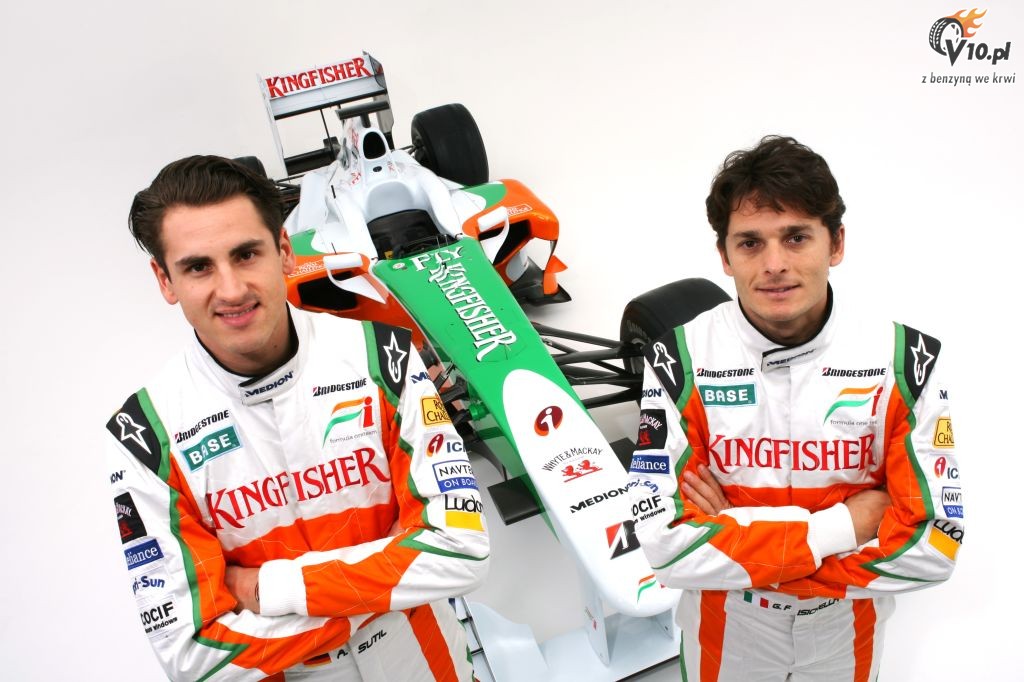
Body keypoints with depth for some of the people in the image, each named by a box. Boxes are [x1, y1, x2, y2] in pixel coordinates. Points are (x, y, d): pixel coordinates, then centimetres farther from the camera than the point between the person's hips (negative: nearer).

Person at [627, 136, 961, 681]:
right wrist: (841, 527, -27)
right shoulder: (679, 360, -22)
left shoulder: (906, 361, -19)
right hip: (723, 631, -1)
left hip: (848, 632, 1)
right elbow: (669, 546, -27)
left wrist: (736, 537, -25)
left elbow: (934, 545, -21)